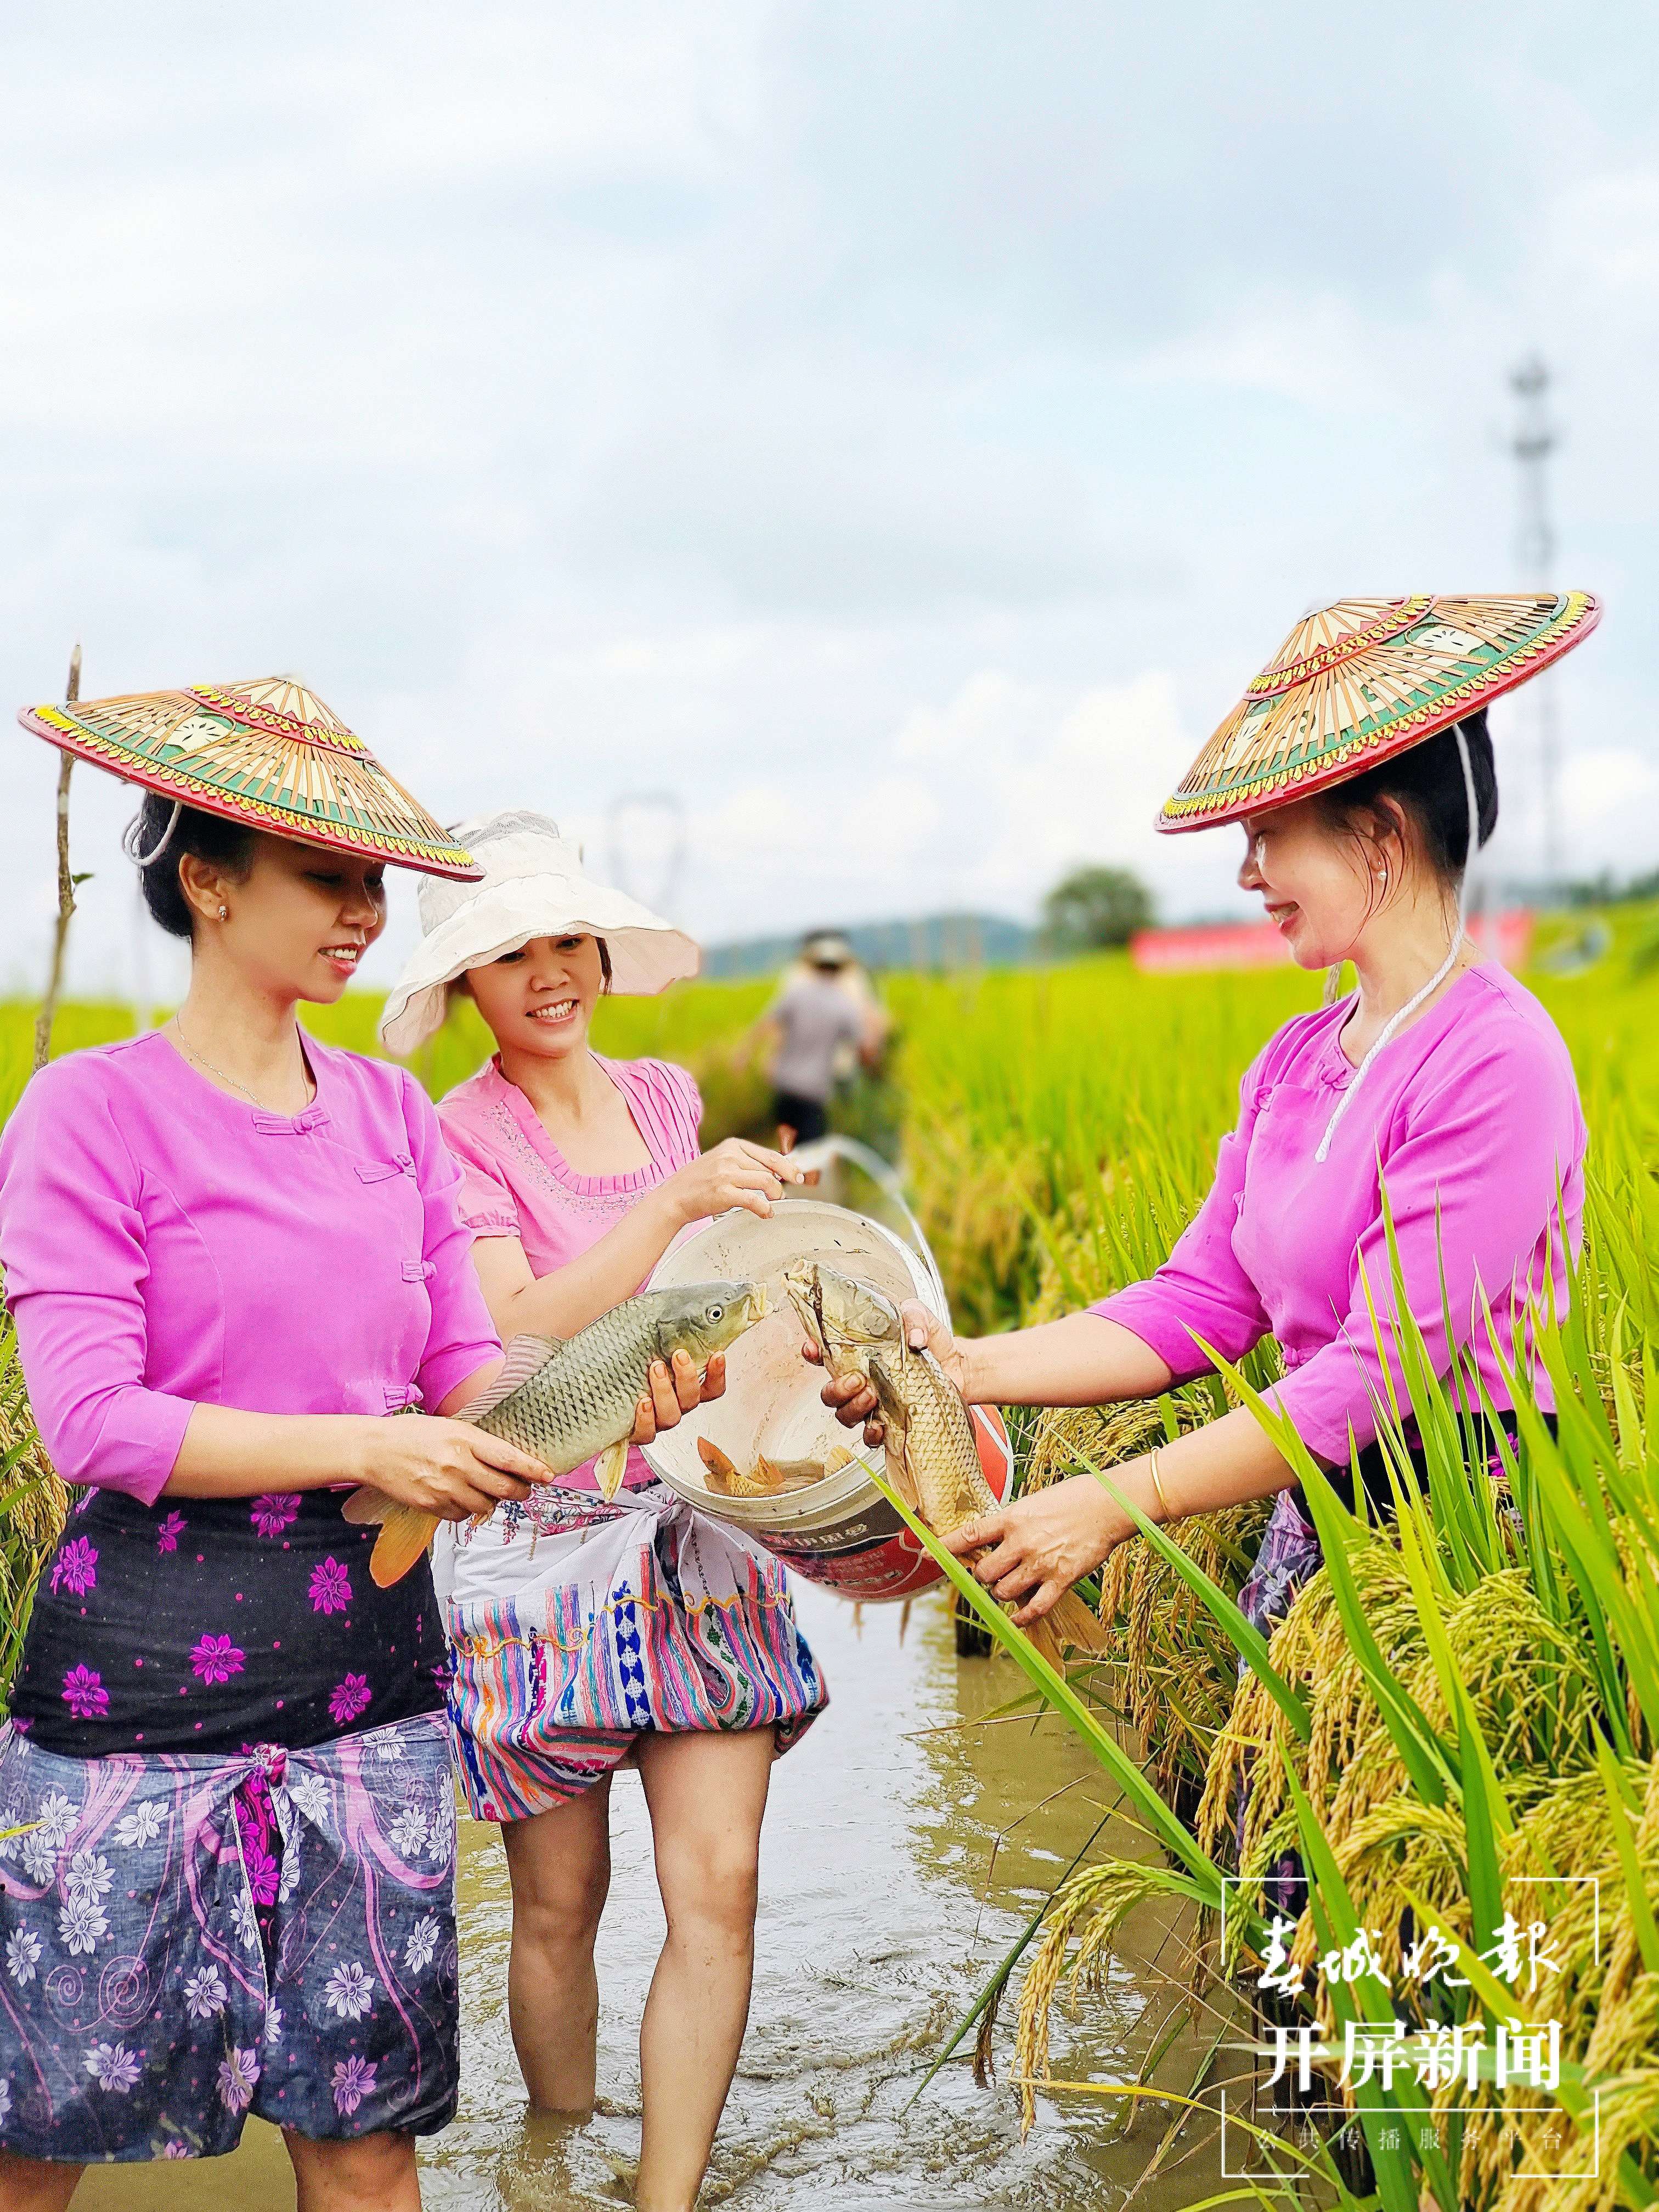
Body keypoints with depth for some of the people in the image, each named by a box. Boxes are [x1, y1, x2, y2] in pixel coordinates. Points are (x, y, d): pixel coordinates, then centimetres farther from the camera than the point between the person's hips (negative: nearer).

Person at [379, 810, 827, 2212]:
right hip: (543, 1554, -4)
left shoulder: (667, 1096, 10)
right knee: (561, 1904, 7)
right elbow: (516, 1336, -21)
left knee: (718, 1885, -4)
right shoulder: (460, 1138, -7)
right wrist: (676, 1201, -27)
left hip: (699, 1535, 4)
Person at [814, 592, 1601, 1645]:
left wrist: (1111, 1505, -20)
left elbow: (1380, 1375, -20)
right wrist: (969, 1367, -4)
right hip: (1310, 1543, 7)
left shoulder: (1497, 1062, -16)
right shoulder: (1295, 1060, 10)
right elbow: (1199, 1302, 7)